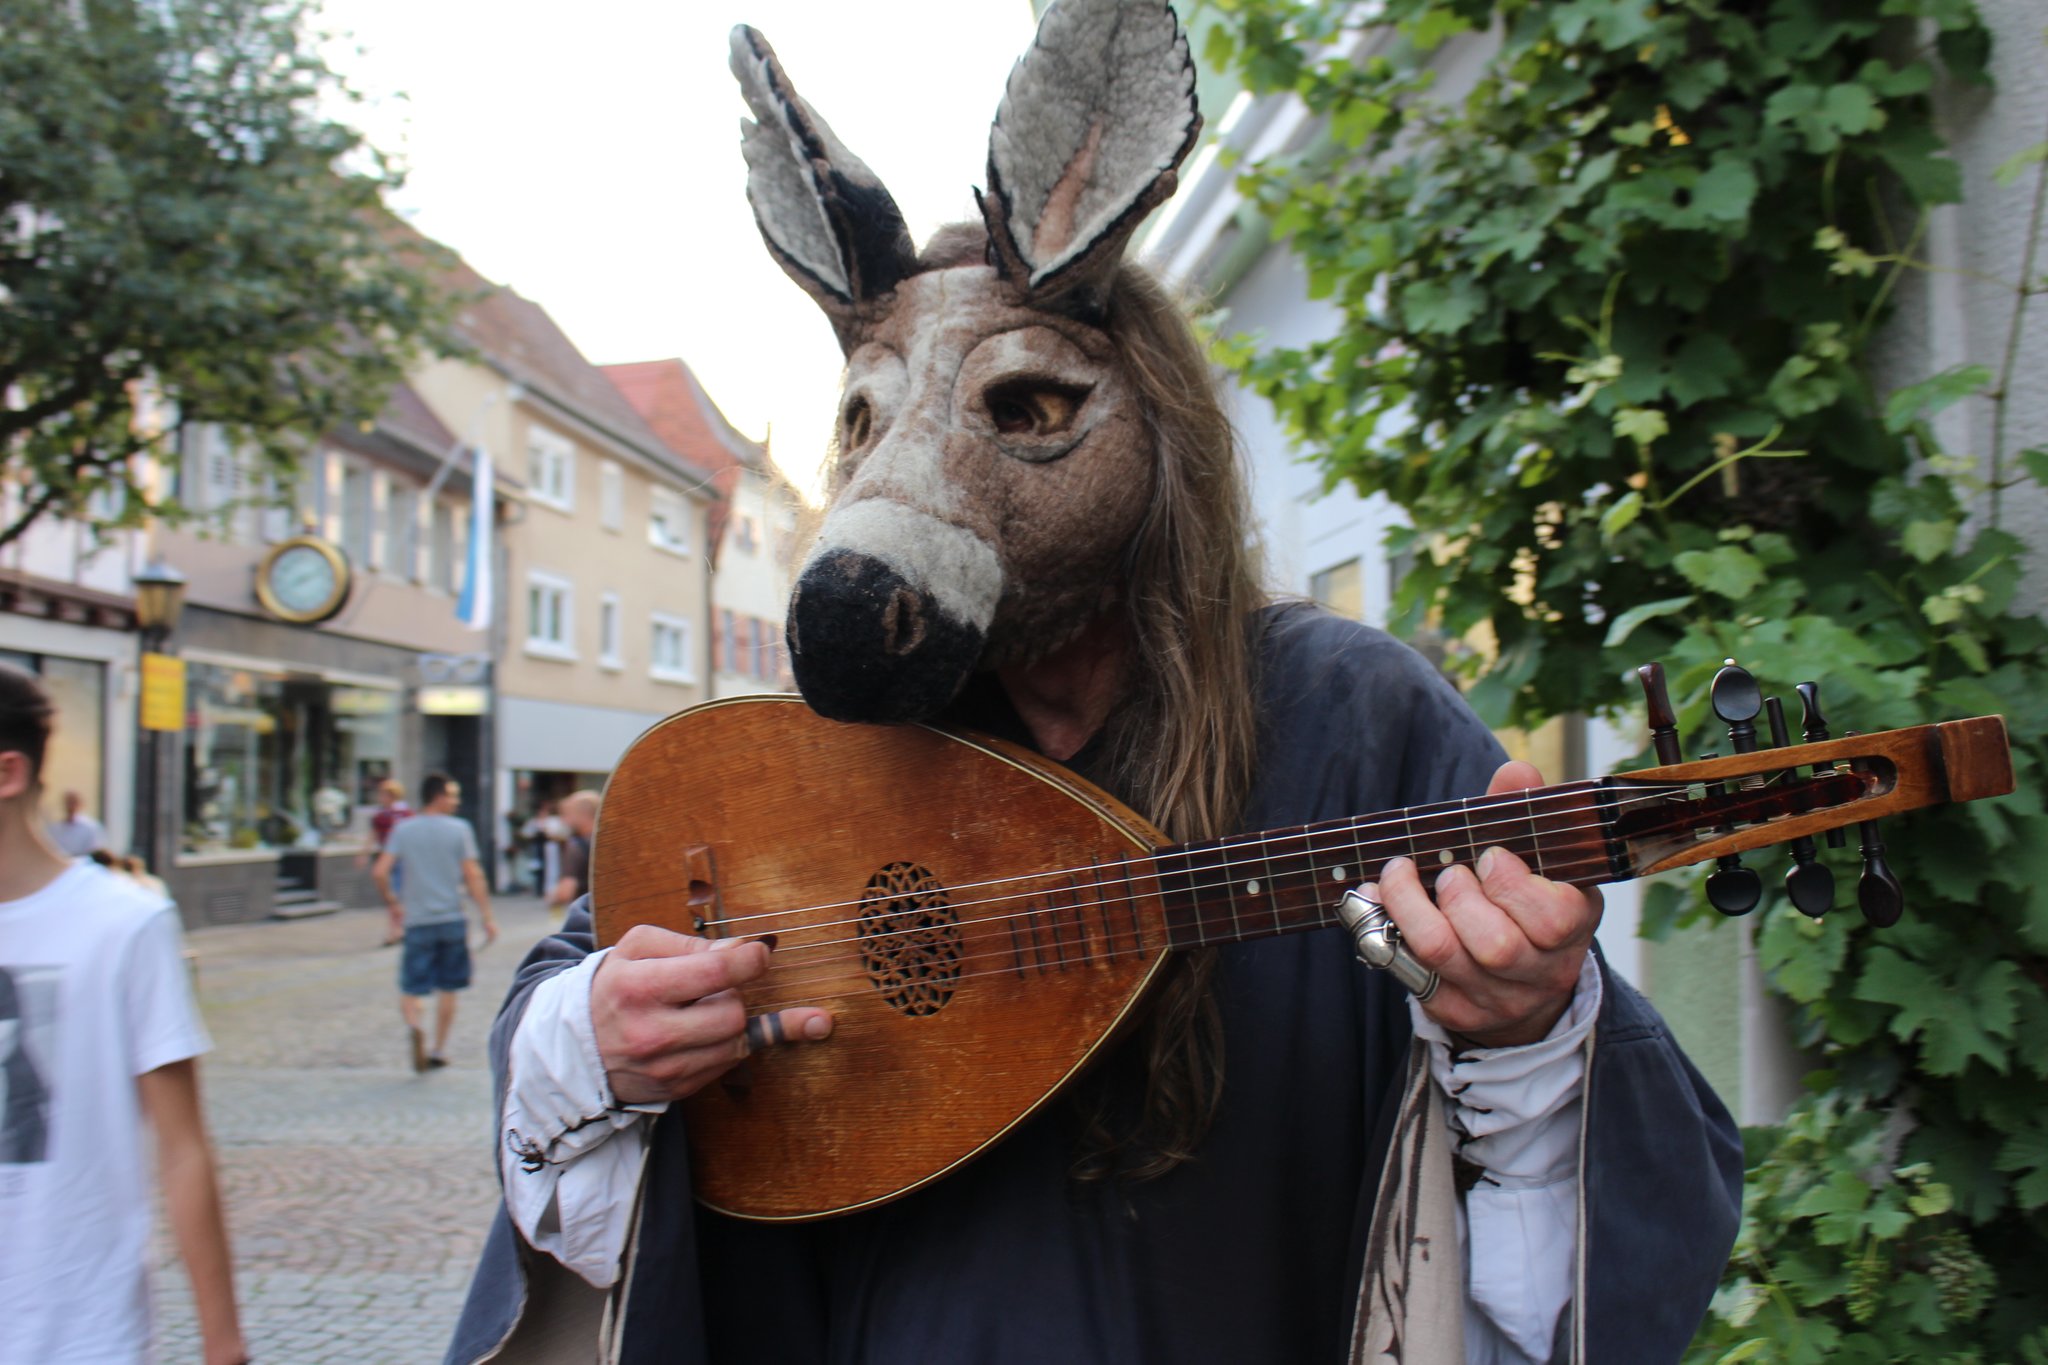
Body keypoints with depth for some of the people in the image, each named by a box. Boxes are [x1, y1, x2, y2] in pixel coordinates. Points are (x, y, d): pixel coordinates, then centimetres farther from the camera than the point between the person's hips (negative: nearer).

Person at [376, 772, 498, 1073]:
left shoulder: (403, 830, 1)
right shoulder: (460, 829, -4)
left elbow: (380, 872, -5)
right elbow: (473, 876, -7)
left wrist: (392, 903, 11)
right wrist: (487, 917, -3)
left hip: (417, 922, 0)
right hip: (452, 920, 0)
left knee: (410, 991, 3)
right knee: (447, 989, 14)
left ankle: (415, 1026, -27)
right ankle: (438, 1051, 18)